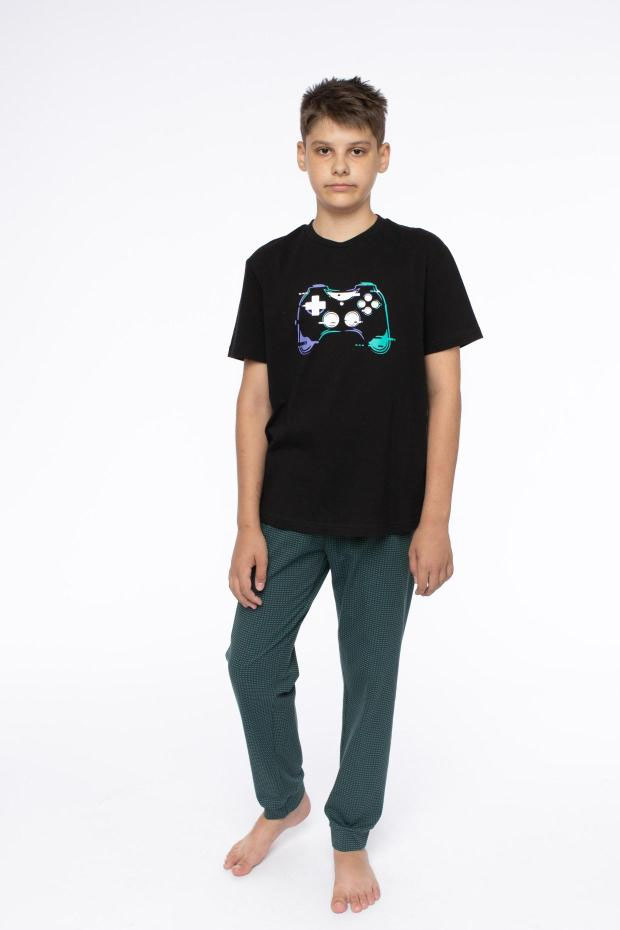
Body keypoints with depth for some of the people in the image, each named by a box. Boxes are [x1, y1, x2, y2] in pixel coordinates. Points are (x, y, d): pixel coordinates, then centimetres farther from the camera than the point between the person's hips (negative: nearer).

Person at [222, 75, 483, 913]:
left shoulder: (421, 258, -2)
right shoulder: (272, 266, 3)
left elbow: (444, 393, -3)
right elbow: (255, 400, 3)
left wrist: (435, 521, -8)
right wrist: (248, 524, -2)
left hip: (385, 520, -2)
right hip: (288, 515, 2)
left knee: (370, 677, 9)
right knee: (254, 661, 7)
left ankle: (351, 841, 30)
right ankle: (282, 802, 35)